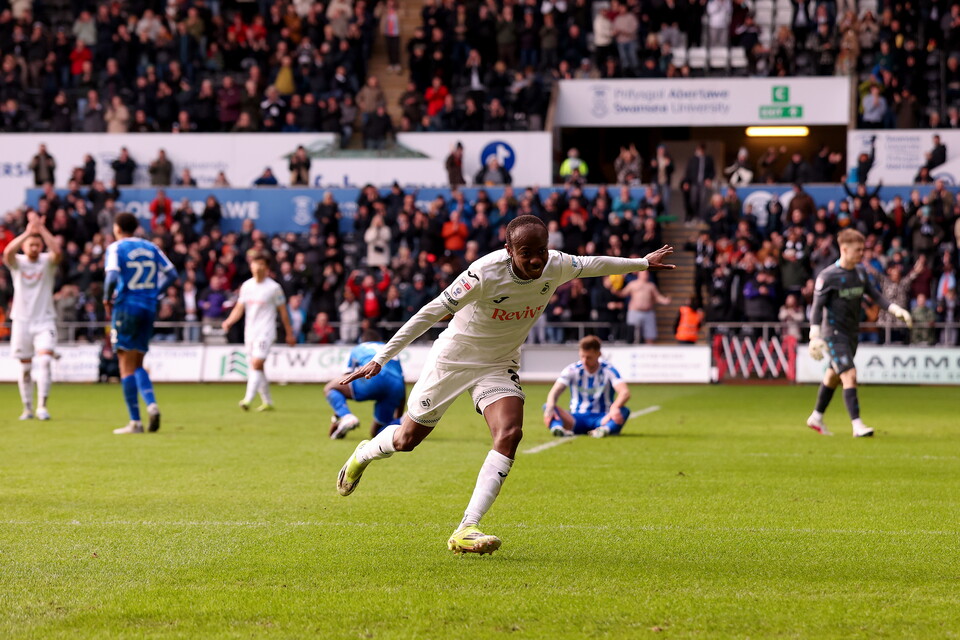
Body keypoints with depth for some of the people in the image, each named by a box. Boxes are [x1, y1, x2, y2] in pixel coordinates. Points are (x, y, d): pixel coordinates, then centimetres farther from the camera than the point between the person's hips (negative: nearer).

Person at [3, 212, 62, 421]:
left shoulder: (47, 262, 0)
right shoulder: (18, 262, 2)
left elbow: (57, 252, -22)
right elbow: (7, 252, -21)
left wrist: (41, 228, -23)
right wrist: (28, 231, -25)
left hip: (45, 321, -1)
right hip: (22, 321, 1)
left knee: (44, 361, -18)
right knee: (25, 367, 6)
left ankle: (42, 406, -20)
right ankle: (27, 408, 17)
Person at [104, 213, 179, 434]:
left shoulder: (116, 248, -5)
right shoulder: (151, 248, 11)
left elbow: (112, 277, -19)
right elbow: (171, 273, 8)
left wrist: (107, 298, -3)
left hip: (126, 306, -5)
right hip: (148, 308, 5)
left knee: (127, 365, -1)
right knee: (137, 364, 14)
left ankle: (135, 421, -4)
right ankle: (151, 403, -10)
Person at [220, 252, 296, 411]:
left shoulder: (274, 287, -3)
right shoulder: (246, 286, 10)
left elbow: (283, 311, 3)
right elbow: (239, 308, 12)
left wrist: (290, 334, 6)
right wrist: (229, 322, -8)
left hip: (265, 332, -6)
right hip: (250, 331, 6)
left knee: (257, 364, -19)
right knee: (257, 367, 8)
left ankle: (248, 400, -28)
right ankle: (267, 402, 19)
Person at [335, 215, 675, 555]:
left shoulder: (556, 266, -16)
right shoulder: (485, 273, -32)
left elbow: (592, 264, 8)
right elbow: (430, 314, -27)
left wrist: (643, 263, 22)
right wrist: (380, 359, -27)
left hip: (500, 366, 4)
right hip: (453, 358, -4)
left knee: (509, 434, -23)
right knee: (406, 439, 7)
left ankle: (466, 531, -25)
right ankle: (363, 454, 45)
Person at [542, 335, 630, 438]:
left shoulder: (608, 370, -4)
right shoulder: (571, 370, 0)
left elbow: (625, 393, -19)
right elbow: (554, 392, -12)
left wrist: (615, 408, -41)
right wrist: (550, 407, -36)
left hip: (602, 418, -1)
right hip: (577, 419, 1)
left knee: (624, 410, -32)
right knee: (547, 407, -25)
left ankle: (606, 429, -62)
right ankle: (557, 427, -58)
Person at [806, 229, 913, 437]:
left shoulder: (861, 271, 6)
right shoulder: (828, 276, -14)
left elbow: (875, 295, 10)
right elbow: (817, 306, -13)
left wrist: (896, 309, -4)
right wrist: (815, 336, -20)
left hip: (851, 333, 7)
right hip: (834, 333, -7)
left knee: (833, 377, 18)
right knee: (850, 376, -17)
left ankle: (816, 418, 33)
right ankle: (857, 426, -19)